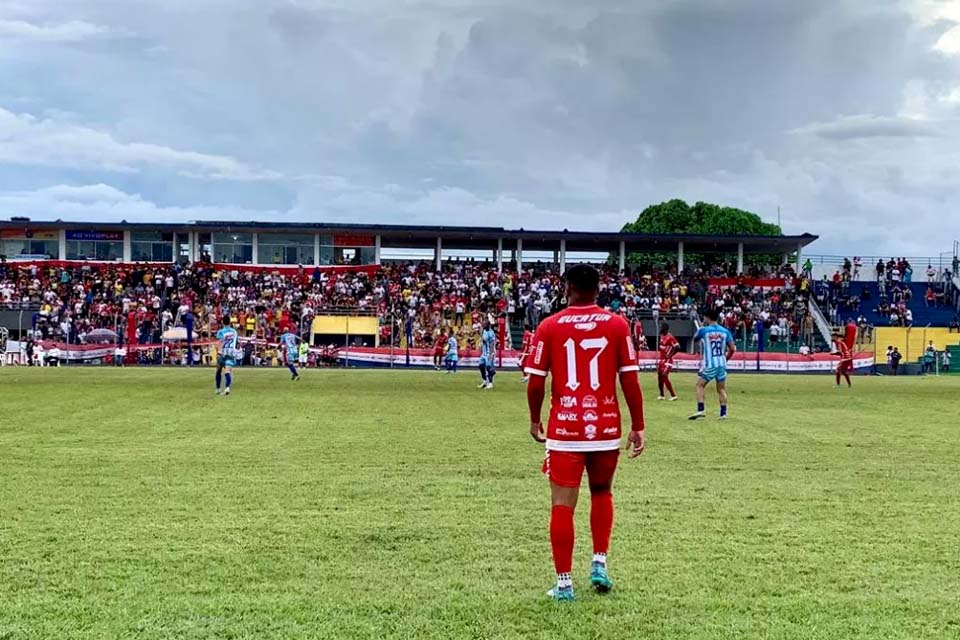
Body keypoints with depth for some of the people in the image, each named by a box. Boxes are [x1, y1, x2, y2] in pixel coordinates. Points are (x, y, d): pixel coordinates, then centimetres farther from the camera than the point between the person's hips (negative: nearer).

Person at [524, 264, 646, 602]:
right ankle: (599, 564, 20)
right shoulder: (617, 325, -1)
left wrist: (535, 420, 12)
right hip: (606, 427, 2)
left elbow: (535, 382, -3)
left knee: (562, 505, 4)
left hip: (564, 430, -2)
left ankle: (564, 583, 4)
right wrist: (638, 426, 4)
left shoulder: (549, 327, -3)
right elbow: (630, 381, -3)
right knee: (602, 492, 24)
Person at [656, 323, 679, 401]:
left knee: (664, 377, -10)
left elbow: (677, 347, -24)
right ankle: (661, 395, 22)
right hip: (661, 359, 9)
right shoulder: (662, 336, 9)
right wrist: (660, 357, 15)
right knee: (659, 376, 12)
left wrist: (669, 355, -18)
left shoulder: (670, 337, -20)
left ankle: (673, 395, -3)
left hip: (667, 360, -9)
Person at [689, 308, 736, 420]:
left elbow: (695, 340, 14)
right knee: (721, 389, 11)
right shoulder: (725, 331, 4)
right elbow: (732, 349, 5)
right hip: (722, 364, 4)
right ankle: (723, 413, 9)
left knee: (700, 385, 6)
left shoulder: (703, 330, -6)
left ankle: (700, 410, -6)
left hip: (709, 365, -4)